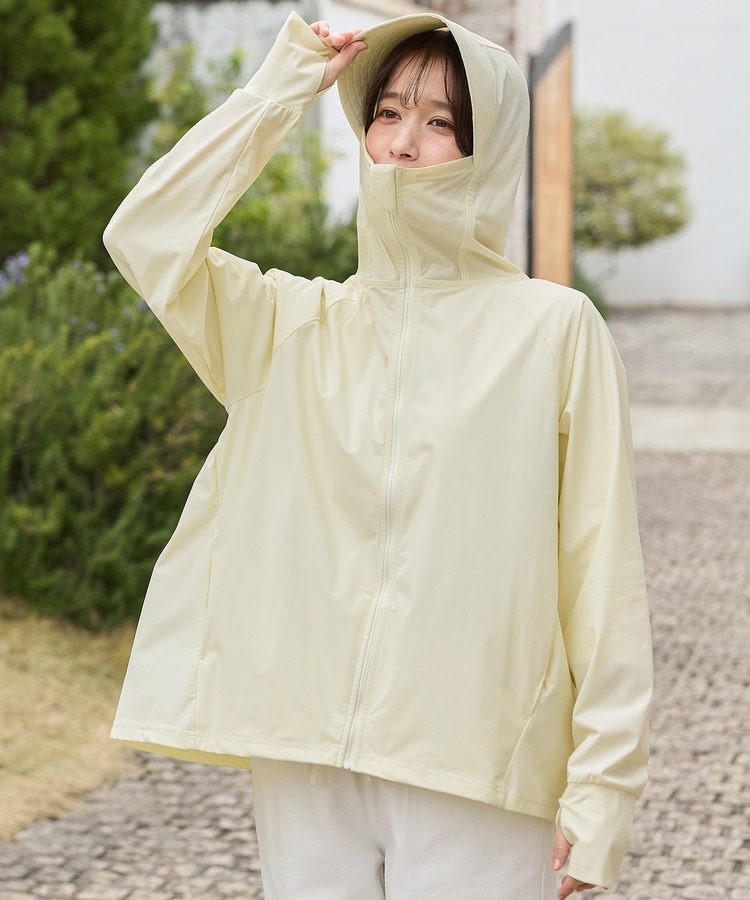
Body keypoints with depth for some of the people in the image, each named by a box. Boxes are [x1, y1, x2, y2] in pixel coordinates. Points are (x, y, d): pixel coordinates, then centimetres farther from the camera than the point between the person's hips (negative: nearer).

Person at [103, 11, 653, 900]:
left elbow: (603, 573, -3)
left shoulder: (555, 328, -1)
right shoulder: (298, 326, 11)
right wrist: (279, 88, 1)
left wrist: (599, 790, -8)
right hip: (305, 763, 3)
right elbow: (144, 234, -4)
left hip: (477, 777, -3)